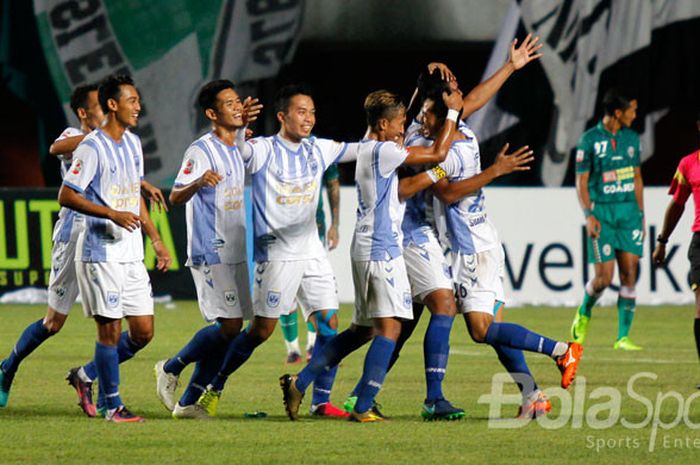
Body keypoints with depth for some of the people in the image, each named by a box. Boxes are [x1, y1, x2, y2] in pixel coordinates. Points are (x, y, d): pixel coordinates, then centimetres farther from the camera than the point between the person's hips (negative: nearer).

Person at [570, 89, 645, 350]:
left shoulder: (631, 138, 10)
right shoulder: (589, 140, -5)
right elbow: (581, 182, -2)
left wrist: (641, 214, 13)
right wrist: (589, 215, -12)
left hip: (629, 211, 4)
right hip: (602, 212, -4)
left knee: (629, 274, -4)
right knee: (604, 276, -9)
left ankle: (623, 337, -2)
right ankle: (584, 314, 22)